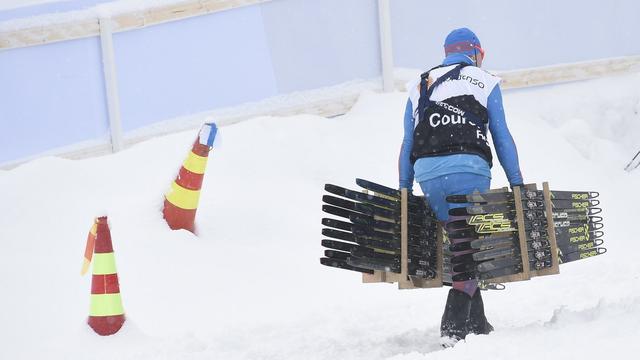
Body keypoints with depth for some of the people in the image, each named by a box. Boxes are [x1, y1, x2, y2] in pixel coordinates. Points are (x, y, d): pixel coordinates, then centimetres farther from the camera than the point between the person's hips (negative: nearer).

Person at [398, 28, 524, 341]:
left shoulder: (419, 87, 23)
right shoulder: (485, 82, 14)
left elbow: (407, 144, 19)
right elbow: (502, 137, 9)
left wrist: (404, 192, 20)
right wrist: (517, 184, 9)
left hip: (427, 173, 4)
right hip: (468, 168, -4)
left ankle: (475, 321, 12)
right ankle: (455, 321, -17)